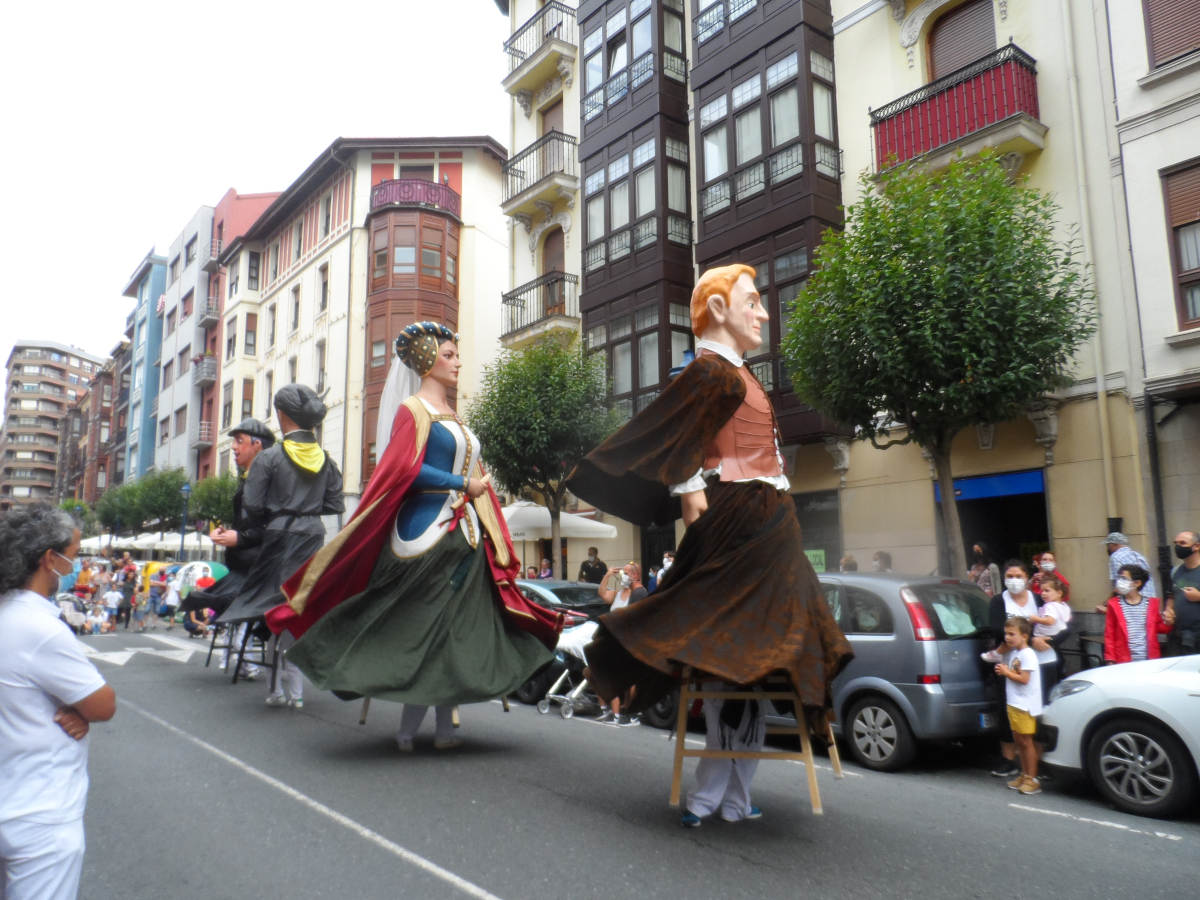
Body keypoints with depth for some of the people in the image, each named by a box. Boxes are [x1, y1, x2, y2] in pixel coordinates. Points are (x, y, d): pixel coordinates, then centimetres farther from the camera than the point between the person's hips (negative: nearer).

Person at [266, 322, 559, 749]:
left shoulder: (453, 417, 20)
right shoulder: (413, 410, -4)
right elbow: (407, 470, -18)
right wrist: (463, 484, -13)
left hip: (463, 534, 8)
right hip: (426, 531, -7)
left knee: (453, 632, 7)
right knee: (424, 628, -3)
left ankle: (444, 724, 15)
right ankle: (408, 727, 9)